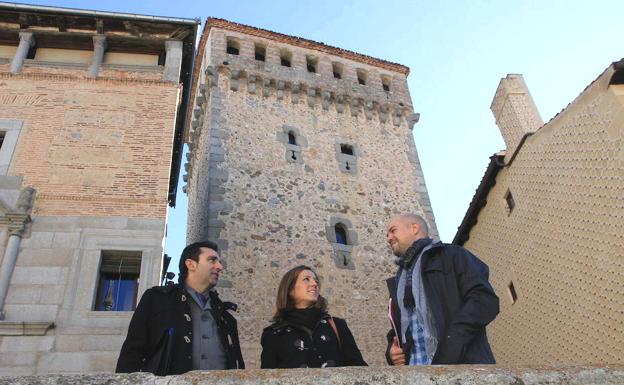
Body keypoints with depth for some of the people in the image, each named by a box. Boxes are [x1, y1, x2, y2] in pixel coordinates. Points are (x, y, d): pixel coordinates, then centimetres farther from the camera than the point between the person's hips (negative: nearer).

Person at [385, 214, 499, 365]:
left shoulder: (450, 255, 8)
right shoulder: (397, 283, 27)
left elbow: (485, 299, -5)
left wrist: (450, 347, -16)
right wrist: (392, 351, 7)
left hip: (462, 361, -5)